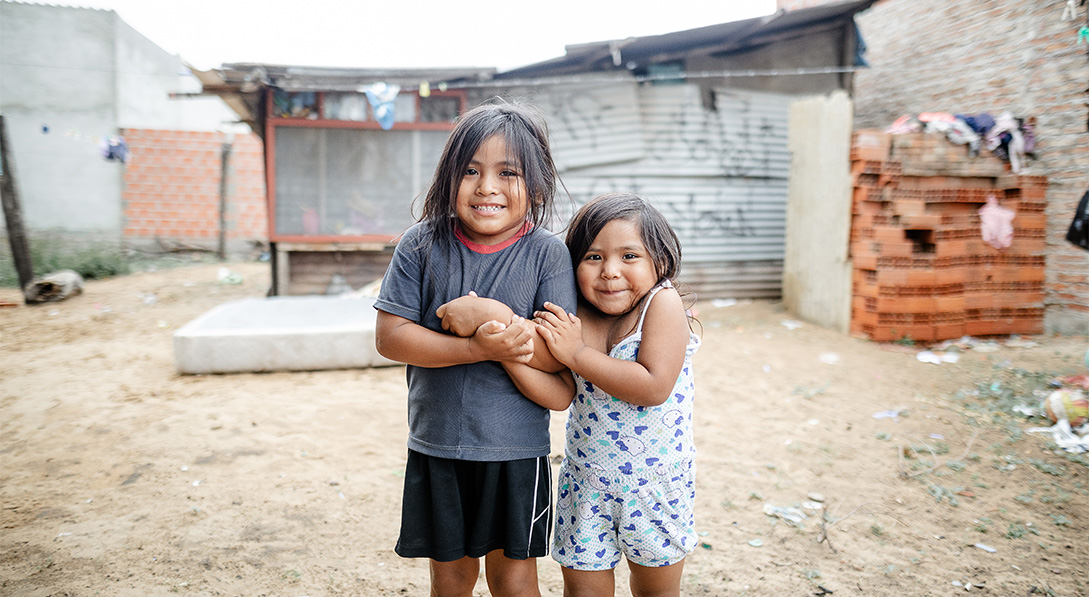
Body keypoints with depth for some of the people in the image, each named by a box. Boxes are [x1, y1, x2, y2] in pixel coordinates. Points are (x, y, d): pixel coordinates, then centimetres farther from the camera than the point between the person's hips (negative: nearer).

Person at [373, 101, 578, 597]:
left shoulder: (547, 253, -8)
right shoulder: (422, 245, -5)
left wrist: (499, 332, -28)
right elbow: (389, 336, -12)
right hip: (437, 444, 1)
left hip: (515, 448, -1)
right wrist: (479, 348, -23)